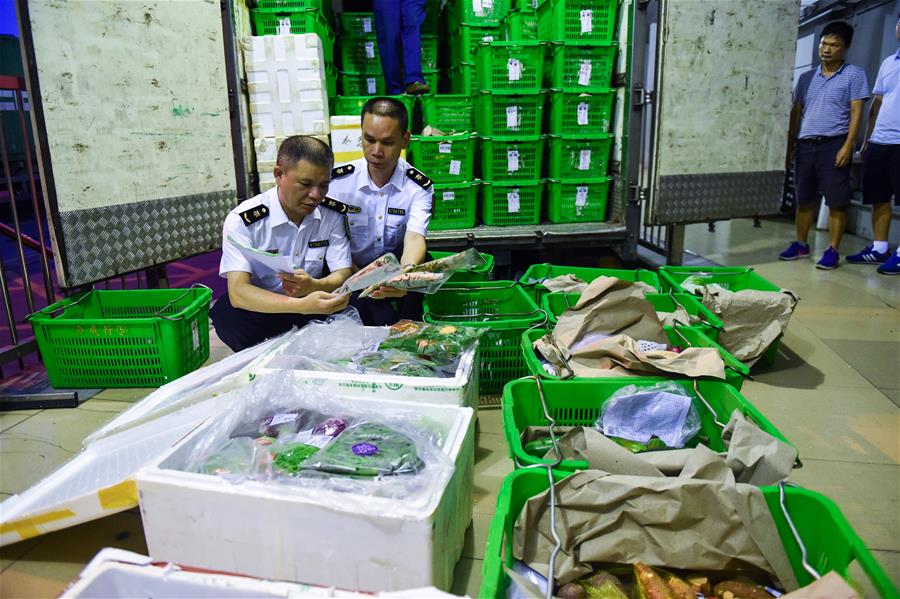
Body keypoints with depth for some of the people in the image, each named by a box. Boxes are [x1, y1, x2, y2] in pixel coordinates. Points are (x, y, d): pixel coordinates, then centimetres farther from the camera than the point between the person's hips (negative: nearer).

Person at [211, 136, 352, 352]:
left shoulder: (332, 214, -7)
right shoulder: (242, 220, -18)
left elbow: (343, 275, -8)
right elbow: (238, 292, -28)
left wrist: (313, 286, -34)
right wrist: (303, 306, -46)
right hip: (259, 308, -4)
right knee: (228, 315, -34)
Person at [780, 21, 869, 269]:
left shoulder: (854, 74, 3)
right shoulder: (806, 77, 16)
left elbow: (856, 113, -4)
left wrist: (848, 146, -14)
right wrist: (789, 145, 12)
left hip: (834, 144, -4)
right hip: (805, 145, 4)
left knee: (837, 201, -3)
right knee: (804, 199, 10)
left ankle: (832, 250, 3)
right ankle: (801, 244, 21)